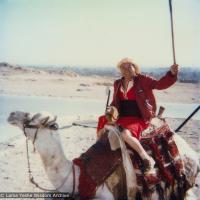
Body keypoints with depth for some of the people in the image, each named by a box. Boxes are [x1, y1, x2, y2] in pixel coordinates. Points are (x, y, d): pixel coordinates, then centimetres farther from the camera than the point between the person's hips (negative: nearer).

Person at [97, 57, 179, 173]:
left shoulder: (142, 80, -4)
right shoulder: (117, 84, 12)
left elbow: (160, 84, -13)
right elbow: (115, 102, 23)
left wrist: (172, 73, -29)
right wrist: (112, 109, 2)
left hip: (138, 119, -7)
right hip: (122, 118, 7)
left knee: (126, 133, -34)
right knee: (101, 130, 1)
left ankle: (148, 160, -21)